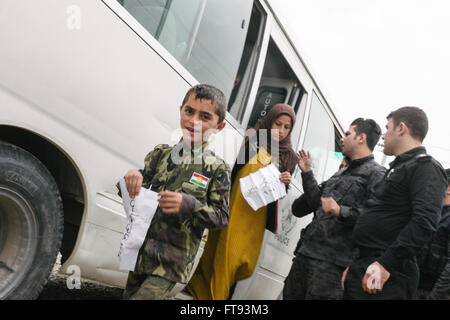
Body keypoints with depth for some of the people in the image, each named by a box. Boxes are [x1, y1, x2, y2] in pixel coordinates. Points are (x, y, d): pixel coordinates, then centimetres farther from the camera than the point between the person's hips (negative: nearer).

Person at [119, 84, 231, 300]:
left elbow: (221, 217, -7)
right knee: (129, 294, 18)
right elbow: (136, 192, 7)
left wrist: (189, 205, -23)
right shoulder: (161, 154, 5)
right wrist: (132, 179, -16)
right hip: (141, 252, 5)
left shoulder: (217, 169, -5)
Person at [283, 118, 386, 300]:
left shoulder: (376, 174, -6)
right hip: (306, 251, 8)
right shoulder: (342, 172, 24)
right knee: (290, 295, 13)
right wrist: (307, 173, 23)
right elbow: (318, 202, 24)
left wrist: (341, 212, -26)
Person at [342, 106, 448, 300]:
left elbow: (424, 222, -22)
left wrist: (385, 264, -26)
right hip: (363, 269, 9)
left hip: (387, 276, -9)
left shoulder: (426, 168, -7)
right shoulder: (398, 168, 23)